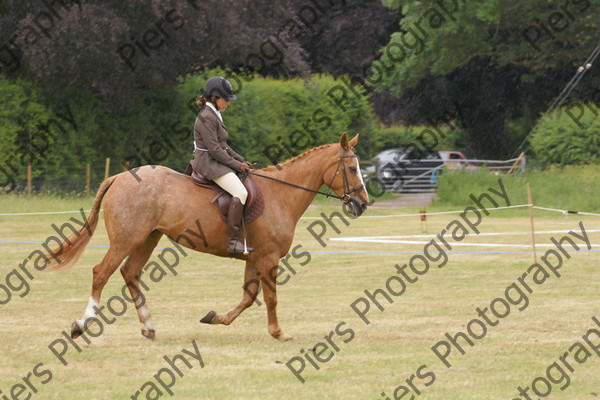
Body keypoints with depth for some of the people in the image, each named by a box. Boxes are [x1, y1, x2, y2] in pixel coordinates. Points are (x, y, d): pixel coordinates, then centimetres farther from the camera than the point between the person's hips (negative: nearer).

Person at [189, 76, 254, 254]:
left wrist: (241, 161, 11)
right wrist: (237, 164, -12)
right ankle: (233, 241, -31)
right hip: (209, 164, -11)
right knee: (240, 192, -25)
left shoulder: (214, 116, 17)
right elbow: (215, 150, -20)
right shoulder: (206, 118, -16)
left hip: (217, 162, 11)